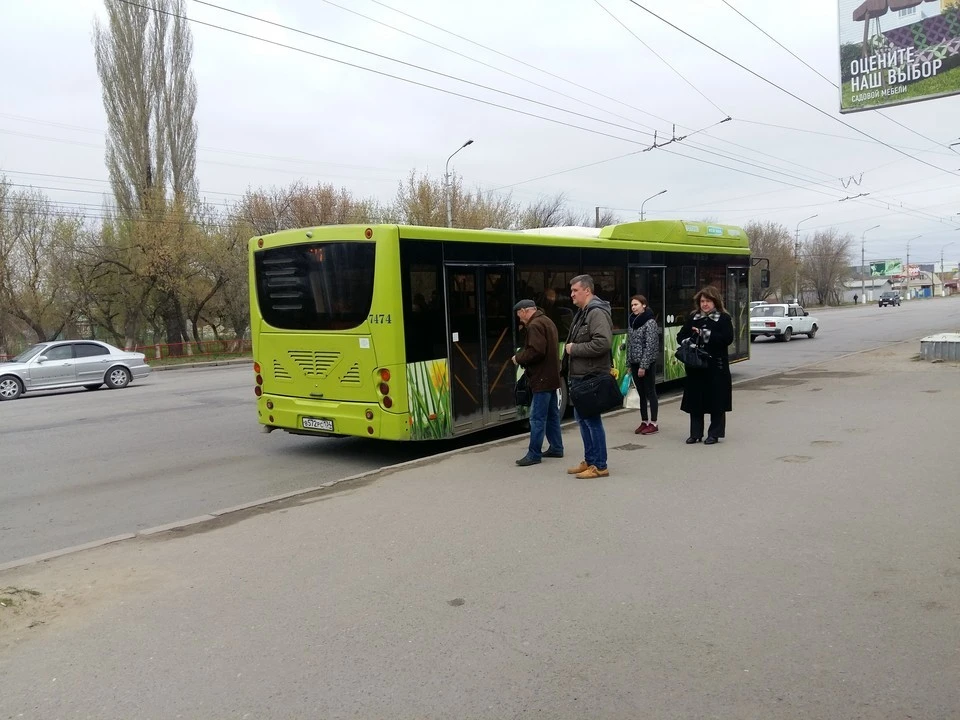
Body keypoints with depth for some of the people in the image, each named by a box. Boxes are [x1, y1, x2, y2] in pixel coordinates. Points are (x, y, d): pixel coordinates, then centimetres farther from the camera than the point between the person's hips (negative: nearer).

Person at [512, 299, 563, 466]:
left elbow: (536, 352, -27)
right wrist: (522, 357, 10)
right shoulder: (547, 321, 16)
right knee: (552, 414, 16)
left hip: (542, 379, -11)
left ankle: (534, 454, -3)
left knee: (537, 417, -7)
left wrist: (519, 358, -11)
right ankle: (556, 448, 23)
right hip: (551, 376, 11)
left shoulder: (535, 325, -16)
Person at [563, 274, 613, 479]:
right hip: (579, 375, 11)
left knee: (592, 419, -4)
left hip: (591, 377, -11)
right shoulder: (582, 312, 17)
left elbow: (603, 343, -27)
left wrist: (574, 348, -19)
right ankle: (589, 460, 27)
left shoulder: (597, 312, -15)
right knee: (582, 418, 16)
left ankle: (599, 465, 5)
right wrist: (570, 348, 8)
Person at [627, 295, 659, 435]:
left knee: (650, 392, 1)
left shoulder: (650, 322, -12)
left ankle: (653, 423, 8)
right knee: (641, 393, 12)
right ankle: (644, 422, 20)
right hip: (634, 363, 7)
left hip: (647, 363, -7)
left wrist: (643, 366, -18)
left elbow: (650, 346, -16)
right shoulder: (633, 321, 10)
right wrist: (629, 364, 11)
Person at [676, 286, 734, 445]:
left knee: (716, 401, 2)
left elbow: (727, 338, -14)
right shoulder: (693, 317, 12)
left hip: (716, 366, -4)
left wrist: (704, 334, -16)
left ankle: (715, 433, 13)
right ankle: (695, 433, 16)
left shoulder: (724, 318, -1)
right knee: (695, 400, 7)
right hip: (695, 365, 4)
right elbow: (680, 335, 12)